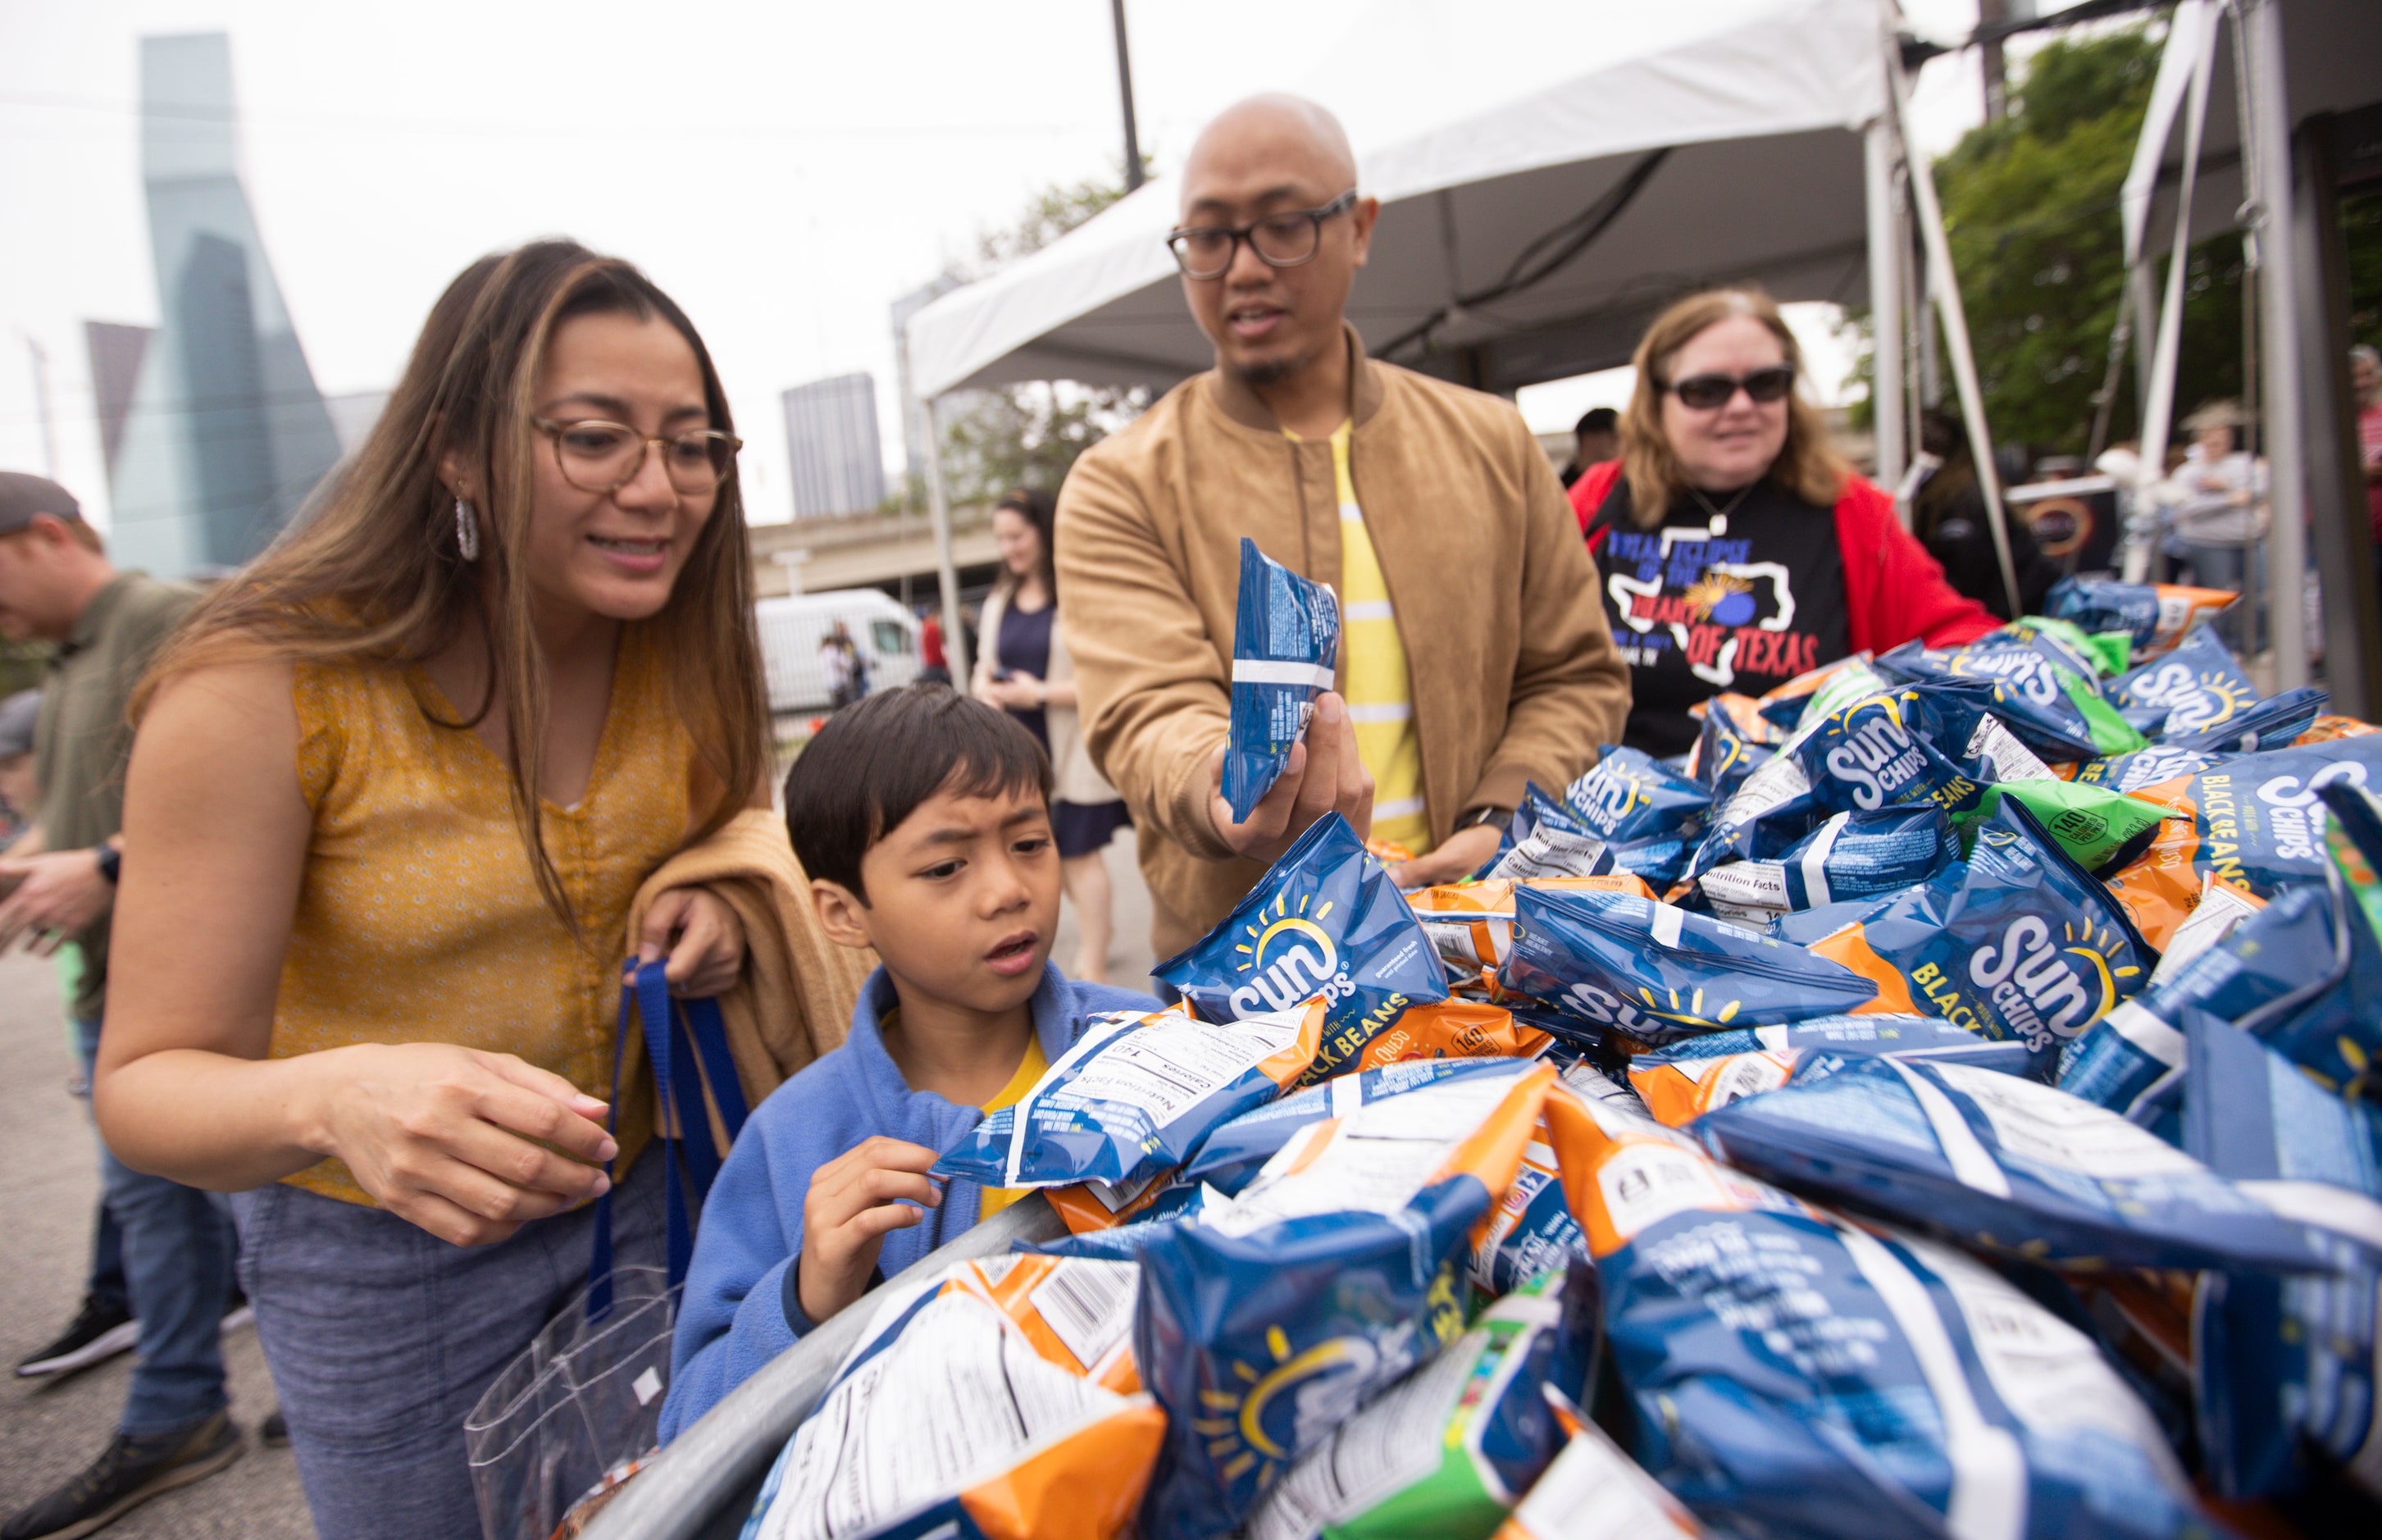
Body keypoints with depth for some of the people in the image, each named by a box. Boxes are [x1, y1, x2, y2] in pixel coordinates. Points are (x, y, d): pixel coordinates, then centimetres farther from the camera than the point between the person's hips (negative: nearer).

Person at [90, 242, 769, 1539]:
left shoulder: (687, 646, -12)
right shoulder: (261, 692, -24)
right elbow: (147, 1084, -20)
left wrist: (718, 903, -17)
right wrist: (337, 1100, -43)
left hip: (643, 1190, 4)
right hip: (381, 1249, -3)